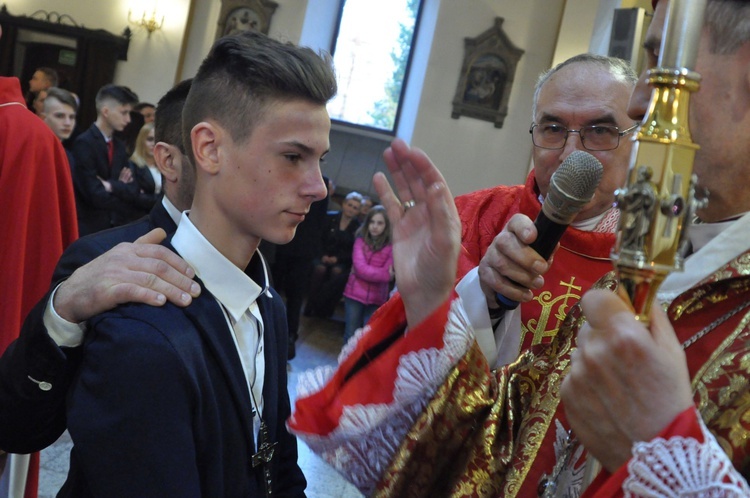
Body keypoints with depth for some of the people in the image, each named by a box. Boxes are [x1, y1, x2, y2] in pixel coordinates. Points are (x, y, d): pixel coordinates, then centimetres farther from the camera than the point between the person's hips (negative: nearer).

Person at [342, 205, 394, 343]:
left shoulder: (391, 247, -6)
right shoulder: (361, 241, -1)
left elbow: (388, 274, -10)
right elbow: (360, 268, -12)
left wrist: (369, 273, -20)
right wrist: (384, 274, -16)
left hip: (376, 298, -1)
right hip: (355, 294, 1)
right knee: (351, 335, 9)